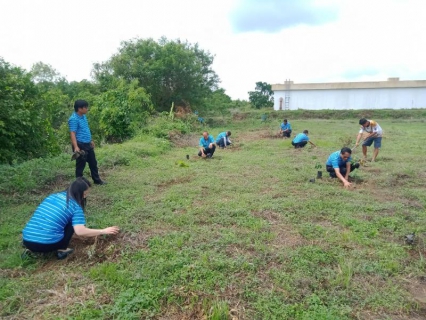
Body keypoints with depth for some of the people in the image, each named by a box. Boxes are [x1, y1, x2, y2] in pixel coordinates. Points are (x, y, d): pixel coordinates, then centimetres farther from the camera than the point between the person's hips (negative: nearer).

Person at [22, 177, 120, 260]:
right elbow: (80, 232, -14)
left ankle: (32, 251, 18)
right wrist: (104, 231, -3)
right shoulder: (75, 206, -5)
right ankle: (62, 250, 2)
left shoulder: (53, 196, 13)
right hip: (47, 244, -6)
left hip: (27, 241, 6)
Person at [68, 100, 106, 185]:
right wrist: (76, 147, -33)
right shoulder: (74, 119, -19)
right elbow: (72, 133, -25)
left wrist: (91, 140, 24)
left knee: (93, 163, 17)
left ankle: (97, 180, 31)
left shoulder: (83, 116, 9)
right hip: (80, 145, -9)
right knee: (80, 165, 3)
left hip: (87, 144, 9)